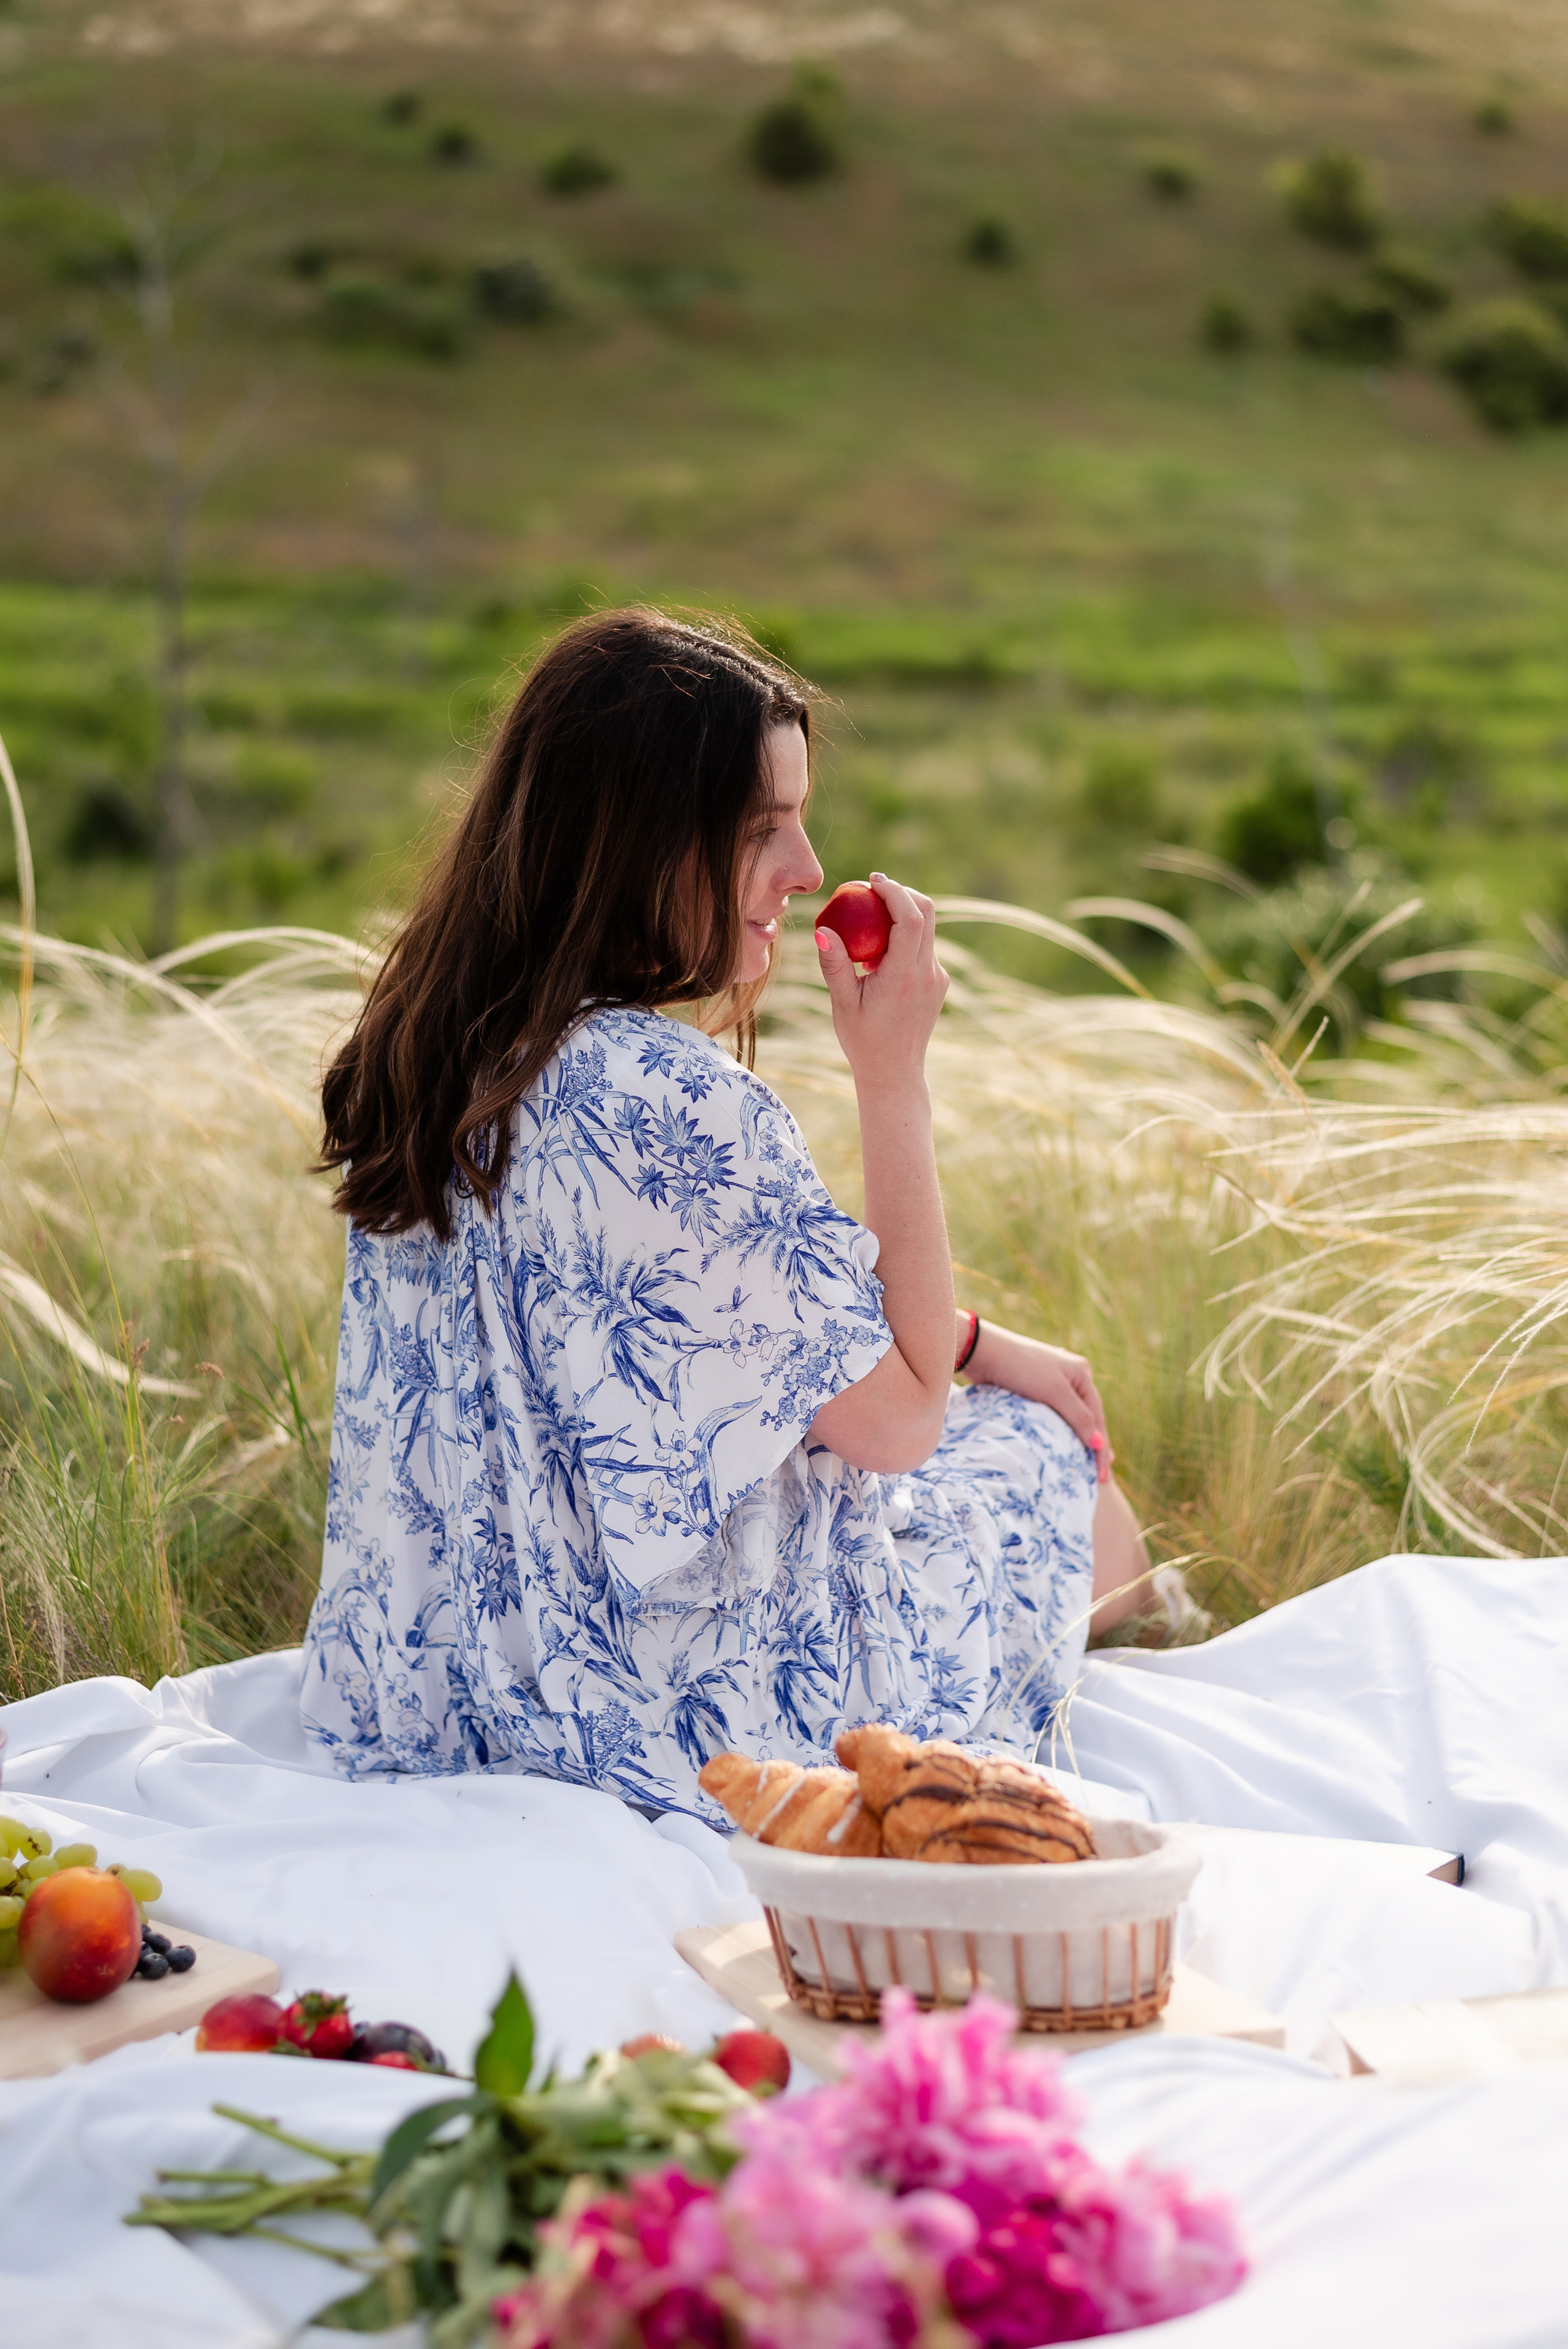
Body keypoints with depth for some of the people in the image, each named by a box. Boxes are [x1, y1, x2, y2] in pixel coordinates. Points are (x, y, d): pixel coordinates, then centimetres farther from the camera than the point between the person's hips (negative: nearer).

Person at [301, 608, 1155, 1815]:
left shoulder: (440, 1052, -1)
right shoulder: (678, 1102, -29)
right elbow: (900, 1417, -18)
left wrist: (973, 1344, 11)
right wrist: (896, 1073, -18)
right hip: (682, 1698, -8)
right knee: (1056, 1468, 17)